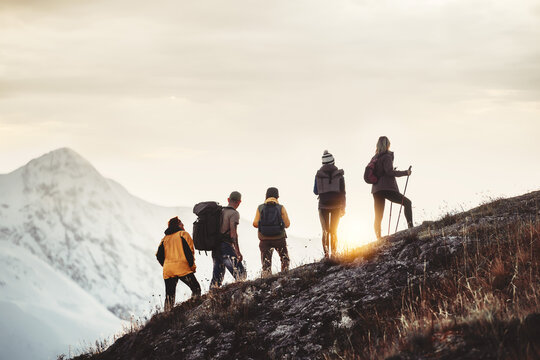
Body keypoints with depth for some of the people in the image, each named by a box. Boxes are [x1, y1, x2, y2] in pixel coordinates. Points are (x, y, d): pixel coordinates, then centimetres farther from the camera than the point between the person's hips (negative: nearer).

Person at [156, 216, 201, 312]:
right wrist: (192, 265, -1)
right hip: (182, 268, -5)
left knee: (169, 296, 8)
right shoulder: (183, 234, 5)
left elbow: (159, 255, 14)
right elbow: (188, 250, -7)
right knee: (196, 289, -1)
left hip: (167, 271, 5)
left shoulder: (165, 238, 20)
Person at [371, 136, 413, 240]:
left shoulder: (375, 158, 17)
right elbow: (389, 171, -17)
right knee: (407, 202, 3)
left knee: (378, 217, 5)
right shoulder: (387, 156, -5)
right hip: (387, 188, -7)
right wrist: (405, 173, -8)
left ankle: (378, 239, -2)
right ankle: (410, 226, -13)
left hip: (376, 190, 7)